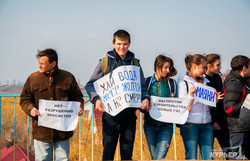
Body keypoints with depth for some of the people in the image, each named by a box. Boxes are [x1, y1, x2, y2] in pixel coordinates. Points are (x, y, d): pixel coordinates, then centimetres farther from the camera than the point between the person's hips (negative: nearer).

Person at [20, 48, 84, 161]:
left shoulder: (67, 78, 2)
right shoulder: (33, 78, 3)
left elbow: (77, 97, 12)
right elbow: (24, 99, 9)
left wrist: (79, 107, -8)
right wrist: (30, 109, -11)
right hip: (41, 130, 0)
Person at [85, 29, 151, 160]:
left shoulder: (134, 63, 11)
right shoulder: (105, 62, 4)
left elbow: (142, 86, 16)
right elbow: (90, 85, 5)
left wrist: (145, 98, -5)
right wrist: (96, 99, -14)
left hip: (129, 114, 2)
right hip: (111, 113, -2)